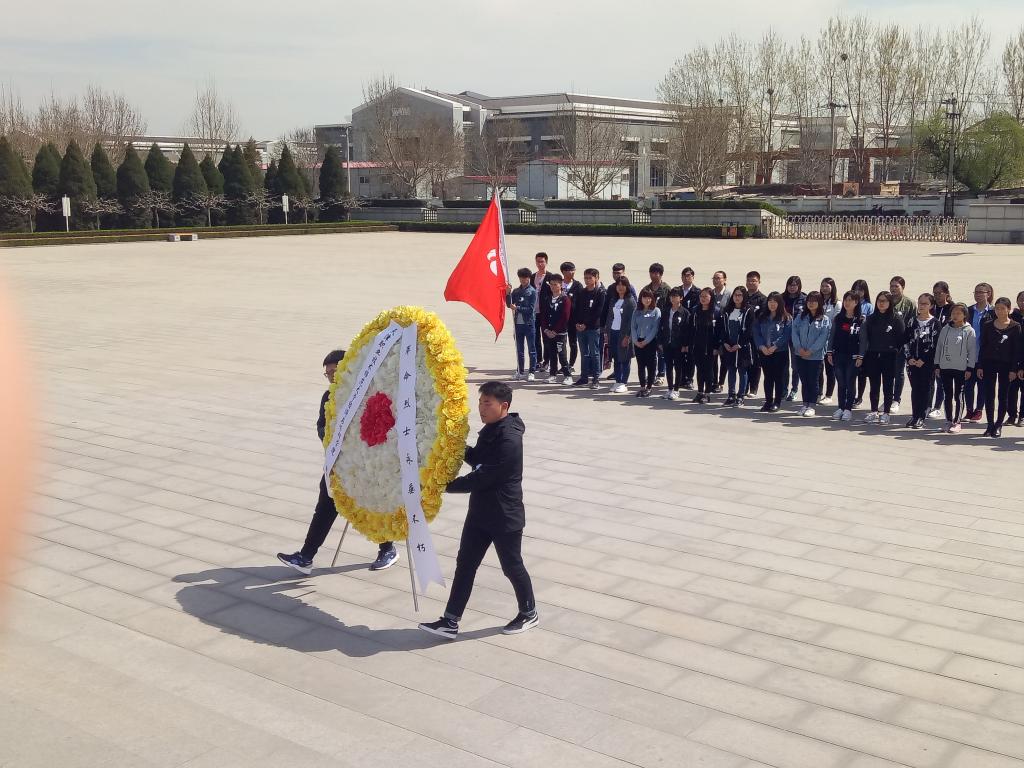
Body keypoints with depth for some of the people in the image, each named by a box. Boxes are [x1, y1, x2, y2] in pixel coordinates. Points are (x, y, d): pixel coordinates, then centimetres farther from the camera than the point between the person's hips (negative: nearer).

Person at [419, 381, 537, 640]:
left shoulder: (509, 441, -26)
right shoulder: (490, 430, 4)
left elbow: (481, 478, -27)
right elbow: (476, 459, 14)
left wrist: (443, 485, -23)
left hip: (504, 516, -9)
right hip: (480, 512, 9)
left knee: (512, 567, 10)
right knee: (465, 565, 7)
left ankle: (529, 613, 32)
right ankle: (450, 622, 12)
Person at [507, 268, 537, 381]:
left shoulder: (532, 291, -4)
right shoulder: (516, 291, 10)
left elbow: (531, 309, -11)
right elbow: (509, 304, 4)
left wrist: (517, 308, -16)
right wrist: (508, 294, -9)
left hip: (529, 324, -5)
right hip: (518, 323, 5)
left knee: (532, 349, 1)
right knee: (519, 350, 10)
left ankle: (531, 372, 5)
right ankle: (520, 371, 17)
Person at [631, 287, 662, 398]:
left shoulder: (656, 311, -1)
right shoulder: (637, 312, 10)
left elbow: (655, 328, -9)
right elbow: (633, 327, 6)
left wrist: (646, 341, -14)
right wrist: (635, 340, -7)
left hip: (651, 342, -4)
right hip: (638, 342, 4)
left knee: (651, 365, -1)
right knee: (640, 365, 6)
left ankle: (649, 388, 5)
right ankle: (642, 387, 13)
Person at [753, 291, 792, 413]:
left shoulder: (786, 318, -2)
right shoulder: (761, 317, 10)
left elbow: (786, 335, -10)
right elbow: (756, 333, 3)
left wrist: (774, 347, -17)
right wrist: (762, 347, -12)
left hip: (780, 352, -3)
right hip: (764, 352, 4)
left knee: (779, 377, 1)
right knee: (768, 377, 9)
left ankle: (777, 402, 8)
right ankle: (768, 401, 16)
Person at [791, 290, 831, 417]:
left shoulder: (824, 319, -3)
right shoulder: (801, 317, 7)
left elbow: (823, 337, -10)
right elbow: (794, 332, 1)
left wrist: (810, 351, -15)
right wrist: (799, 348, -12)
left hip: (815, 355, -3)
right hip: (800, 354, 3)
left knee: (813, 381, 3)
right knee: (804, 380, 9)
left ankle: (811, 406, 10)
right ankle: (805, 405, 17)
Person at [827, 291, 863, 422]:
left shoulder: (861, 320, -3)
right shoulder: (838, 318, 8)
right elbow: (832, 335, 11)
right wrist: (830, 352, 6)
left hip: (853, 356, -3)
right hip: (838, 355, 3)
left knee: (850, 382, 1)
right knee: (840, 382, 8)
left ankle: (848, 409, 8)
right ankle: (840, 407, 16)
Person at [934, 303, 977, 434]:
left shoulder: (969, 331, -3)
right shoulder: (945, 329, 7)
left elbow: (972, 350, -3)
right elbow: (939, 347, 11)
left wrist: (970, 368, -7)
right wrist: (937, 365, 8)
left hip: (961, 368, -3)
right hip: (945, 367, 4)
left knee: (958, 396, 2)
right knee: (947, 396, 8)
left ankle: (957, 422, 7)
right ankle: (949, 421, 16)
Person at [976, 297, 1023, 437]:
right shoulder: (987, 326, 5)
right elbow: (982, 347, 6)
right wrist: (980, 366, 0)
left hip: (1006, 365, -2)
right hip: (989, 364, 2)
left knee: (1003, 396, 4)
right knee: (989, 396, 2)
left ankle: (998, 425, 12)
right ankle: (990, 425, 9)